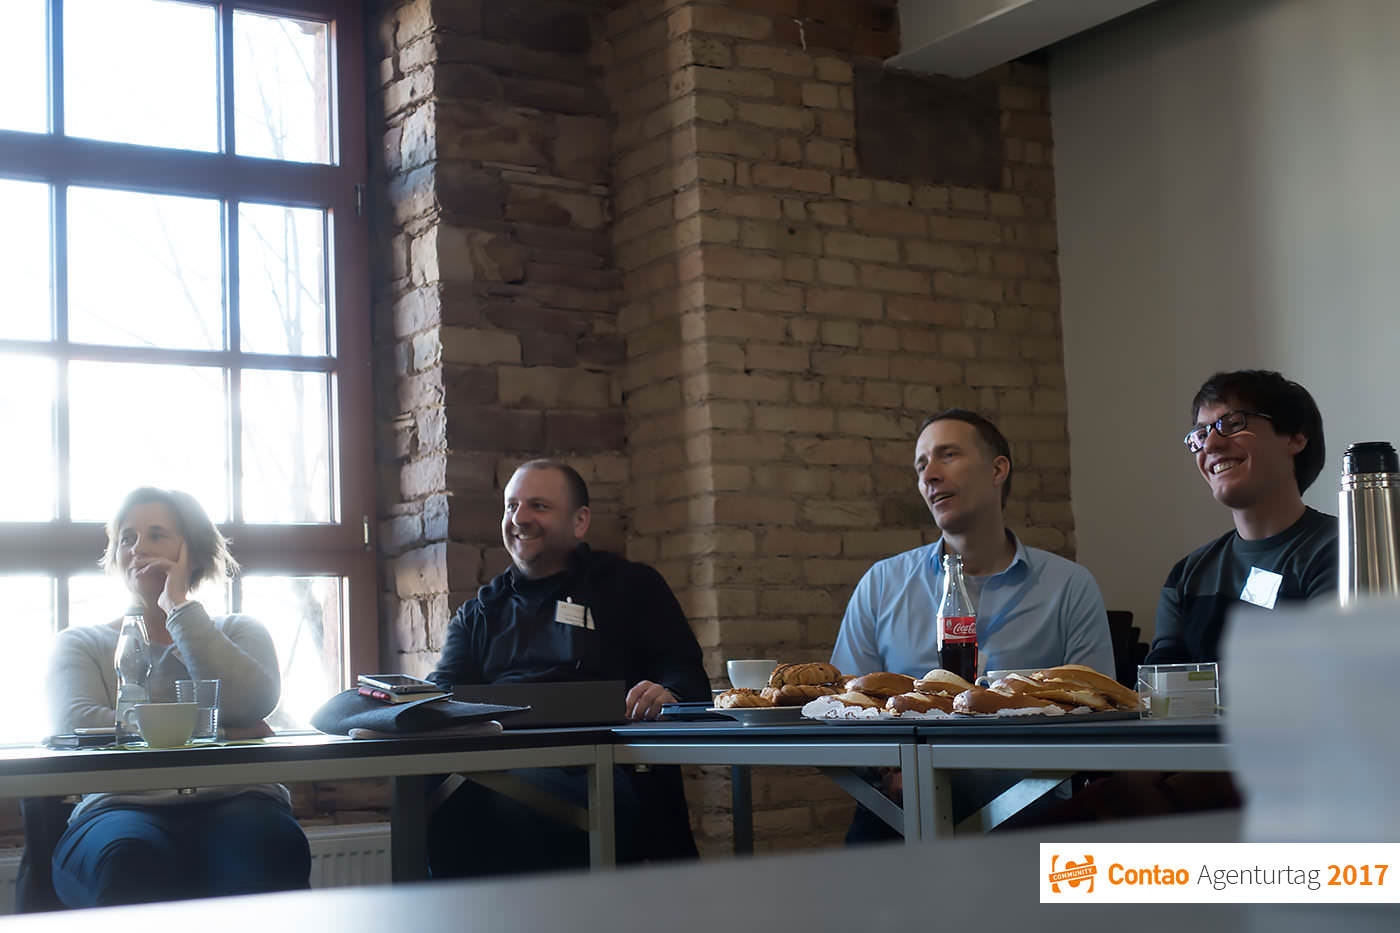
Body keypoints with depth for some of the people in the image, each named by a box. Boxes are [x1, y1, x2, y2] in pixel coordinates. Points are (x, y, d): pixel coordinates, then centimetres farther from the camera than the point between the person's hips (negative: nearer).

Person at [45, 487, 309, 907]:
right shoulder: (81, 644, 22)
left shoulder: (239, 632, 23)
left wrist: (181, 608, 4)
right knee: (129, 859, -39)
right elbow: (76, 724, 0)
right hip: (125, 805, 0)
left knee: (272, 850, -37)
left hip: (233, 801, 1)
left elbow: (250, 705, -1)